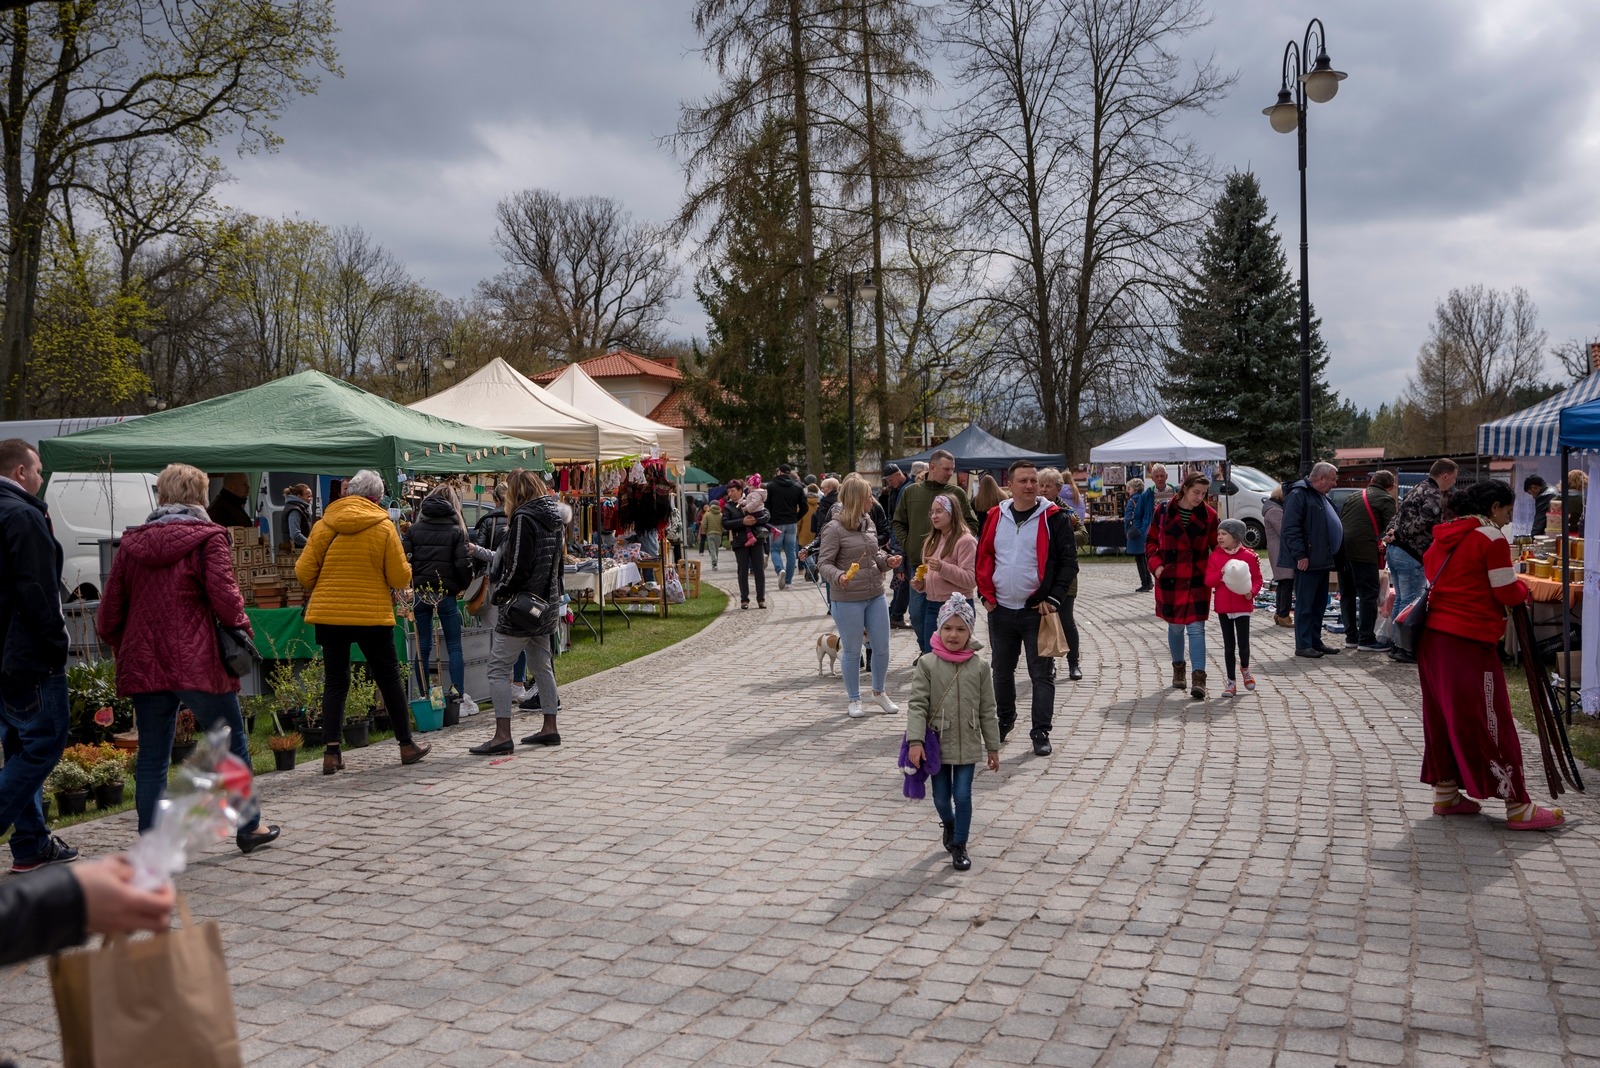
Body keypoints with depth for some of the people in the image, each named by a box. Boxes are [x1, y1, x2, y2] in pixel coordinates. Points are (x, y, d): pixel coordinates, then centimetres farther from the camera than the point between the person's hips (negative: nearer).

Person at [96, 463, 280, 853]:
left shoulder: (131, 543, 8)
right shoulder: (207, 538, -6)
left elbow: (109, 615, 8)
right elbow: (225, 598, -16)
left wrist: (125, 649, 21)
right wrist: (241, 627, 2)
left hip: (143, 665, 4)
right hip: (198, 664, -4)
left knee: (151, 758, 10)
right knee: (233, 746, 11)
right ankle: (248, 828, 20)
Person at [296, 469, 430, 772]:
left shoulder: (323, 526, 0)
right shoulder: (384, 528, -6)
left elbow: (304, 571, -1)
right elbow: (400, 577, -8)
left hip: (328, 614, 2)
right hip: (372, 615, -2)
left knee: (335, 682, 10)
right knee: (389, 679, 11)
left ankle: (331, 752, 5)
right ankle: (407, 745, 18)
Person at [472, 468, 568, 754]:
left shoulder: (524, 518, -16)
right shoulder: (554, 518, 11)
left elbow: (518, 565, -20)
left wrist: (500, 594, -8)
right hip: (547, 603, 9)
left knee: (499, 668, -4)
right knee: (542, 666, 17)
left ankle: (502, 736, -6)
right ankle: (549, 729, 22)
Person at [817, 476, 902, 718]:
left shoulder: (868, 523, 8)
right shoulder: (834, 529, -13)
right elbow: (824, 563, -13)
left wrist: (886, 560, 0)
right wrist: (838, 576, -32)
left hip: (876, 596, 6)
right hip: (848, 600, -6)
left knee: (882, 647, 11)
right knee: (852, 651, 6)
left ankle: (878, 691, 32)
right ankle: (854, 700, 22)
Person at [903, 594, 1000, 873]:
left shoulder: (979, 667, -4)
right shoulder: (927, 664, -9)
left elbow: (987, 710, 2)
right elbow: (917, 704, -11)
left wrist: (993, 747, 5)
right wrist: (915, 741, -21)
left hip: (968, 745, 0)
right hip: (938, 744, 0)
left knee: (963, 796, 0)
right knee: (941, 797, 12)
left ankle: (959, 846, 17)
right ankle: (949, 823, 44)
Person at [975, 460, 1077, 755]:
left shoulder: (1052, 518, -5)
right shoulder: (996, 517, 5)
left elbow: (1069, 561, -5)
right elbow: (983, 557, 10)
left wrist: (1054, 598, -12)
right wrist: (986, 594, 1)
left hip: (1037, 611, -3)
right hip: (1000, 610, 4)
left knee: (1042, 674, 1)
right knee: (1002, 671, 16)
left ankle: (1041, 732, 9)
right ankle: (1004, 720, 35)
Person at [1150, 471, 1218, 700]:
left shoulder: (1209, 515, -1)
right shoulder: (1163, 511, -2)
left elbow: (1217, 546, 6)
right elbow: (1152, 541, 8)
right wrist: (1156, 565, -5)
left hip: (1198, 581, -1)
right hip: (1169, 581, 1)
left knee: (1196, 628, -7)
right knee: (1175, 628, 13)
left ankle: (1198, 678, -10)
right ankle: (1178, 668, 33)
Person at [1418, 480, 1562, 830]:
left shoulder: (1446, 533, 13)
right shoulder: (1491, 537, -10)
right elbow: (1507, 593, -10)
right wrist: (1524, 591, 10)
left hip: (1433, 634, 8)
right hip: (1469, 641, -8)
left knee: (1443, 714, 14)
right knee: (1489, 721, -2)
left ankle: (1446, 794, 21)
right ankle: (1519, 808, 5)